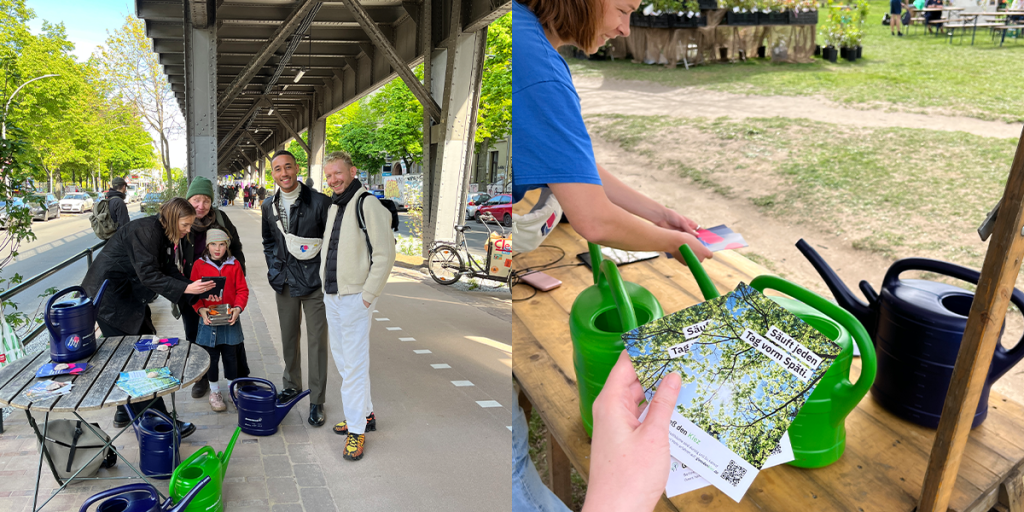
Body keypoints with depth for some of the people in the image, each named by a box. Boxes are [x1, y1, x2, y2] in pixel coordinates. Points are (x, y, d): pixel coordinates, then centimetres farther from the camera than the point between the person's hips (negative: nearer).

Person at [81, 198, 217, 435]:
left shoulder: (164, 235, 7)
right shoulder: (145, 231, -23)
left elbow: (169, 270, 5)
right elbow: (148, 275, -29)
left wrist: (199, 290, -8)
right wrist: (186, 288, -35)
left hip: (127, 295, 10)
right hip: (109, 297, -10)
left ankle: (126, 412, 26)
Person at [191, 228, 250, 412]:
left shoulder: (234, 265, 0)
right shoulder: (199, 265, -1)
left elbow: (242, 290, 1)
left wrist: (238, 308, -13)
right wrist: (201, 309, -14)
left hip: (230, 320, 1)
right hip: (208, 320, -1)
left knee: (231, 356, 9)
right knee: (211, 357, 7)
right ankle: (214, 391, 22)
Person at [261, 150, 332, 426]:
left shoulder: (319, 202, -12)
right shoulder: (269, 206, 7)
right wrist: (274, 269, 11)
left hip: (314, 282, -5)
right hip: (285, 283, 5)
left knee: (316, 341, 1)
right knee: (288, 338, 17)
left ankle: (317, 401, 12)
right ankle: (292, 385, 37)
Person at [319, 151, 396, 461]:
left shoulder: (368, 203, -13)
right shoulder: (334, 206, 14)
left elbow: (384, 255, -18)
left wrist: (367, 295, -17)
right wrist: (326, 287, 15)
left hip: (355, 298, -9)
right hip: (331, 297, 9)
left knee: (354, 365, -5)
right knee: (342, 361, 16)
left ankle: (356, 430, 5)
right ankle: (365, 414, 29)